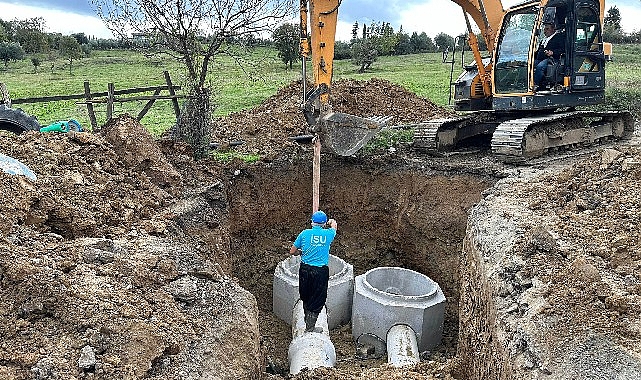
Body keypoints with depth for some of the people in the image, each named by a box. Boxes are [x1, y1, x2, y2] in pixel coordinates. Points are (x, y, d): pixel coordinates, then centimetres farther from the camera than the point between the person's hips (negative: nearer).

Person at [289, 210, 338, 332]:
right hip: (321, 272, -2)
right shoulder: (328, 234, -4)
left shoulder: (305, 233, -4)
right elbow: (334, 226, 22)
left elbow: (292, 251, 3)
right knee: (317, 301, 8)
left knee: (305, 297, 22)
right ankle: (309, 328, 8)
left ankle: (307, 321, 39)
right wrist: (332, 222, 44)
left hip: (305, 269, 2)